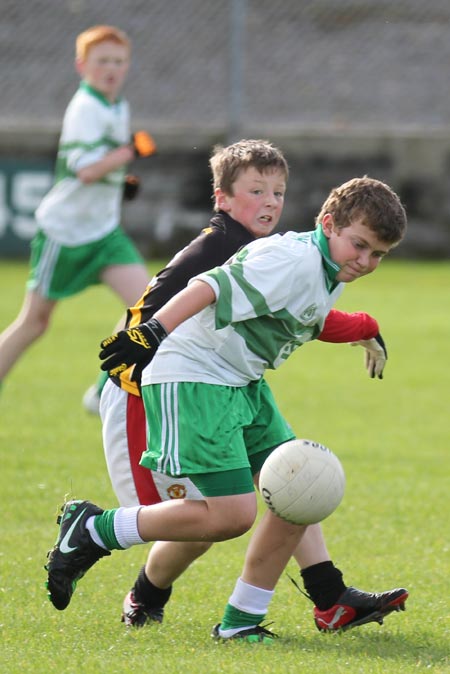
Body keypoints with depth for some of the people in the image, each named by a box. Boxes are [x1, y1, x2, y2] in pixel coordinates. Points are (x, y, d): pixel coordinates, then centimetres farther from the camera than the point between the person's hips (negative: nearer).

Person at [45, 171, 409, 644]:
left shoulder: (330, 271, 11)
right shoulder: (293, 261, -20)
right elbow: (211, 288, -28)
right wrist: (152, 333, -34)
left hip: (242, 384, 10)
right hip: (191, 378, -10)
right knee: (230, 514, -16)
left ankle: (244, 617, 9)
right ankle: (91, 531, -2)